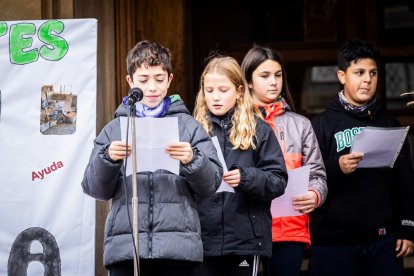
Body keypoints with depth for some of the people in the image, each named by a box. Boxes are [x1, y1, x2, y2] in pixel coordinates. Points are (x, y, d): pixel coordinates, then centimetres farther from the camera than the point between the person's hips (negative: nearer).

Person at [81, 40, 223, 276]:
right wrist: (107, 159, -10)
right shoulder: (115, 128, 13)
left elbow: (211, 184, 5)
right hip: (124, 246, 1)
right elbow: (95, 189, 9)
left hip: (178, 246, -1)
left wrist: (192, 160, -15)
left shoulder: (189, 126, 10)